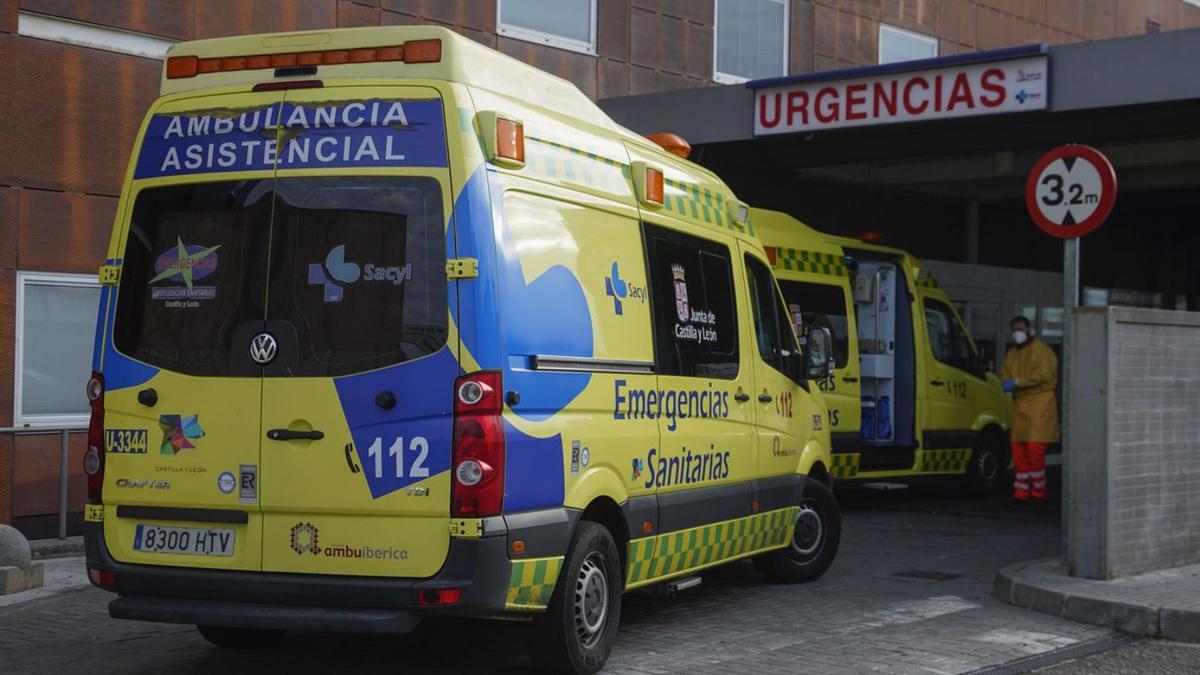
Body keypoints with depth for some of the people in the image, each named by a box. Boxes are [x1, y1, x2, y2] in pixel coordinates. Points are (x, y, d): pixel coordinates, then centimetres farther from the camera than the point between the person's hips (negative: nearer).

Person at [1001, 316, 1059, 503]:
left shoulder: (1042, 350, -5)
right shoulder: (1011, 354, 20)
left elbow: (1043, 375, -16)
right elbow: (1006, 374, 19)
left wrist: (1017, 382, -17)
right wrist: (1008, 384, -6)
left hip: (1040, 403, -7)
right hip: (1020, 404, 7)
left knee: (1035, 448, -13)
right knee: (1018, 448, 3)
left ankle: (1038, 490, -1)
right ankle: (1021, 491, 8)